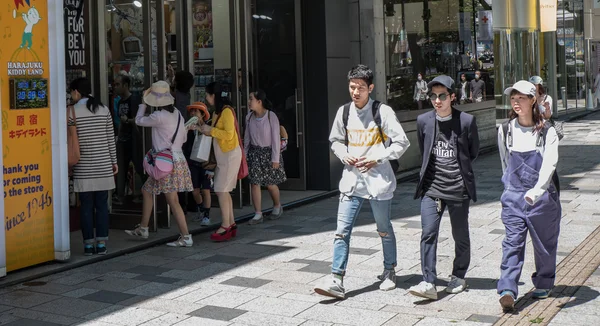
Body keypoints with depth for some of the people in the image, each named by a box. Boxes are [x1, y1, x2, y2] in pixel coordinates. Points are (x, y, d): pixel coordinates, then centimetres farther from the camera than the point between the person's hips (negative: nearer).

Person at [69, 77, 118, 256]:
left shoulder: (72, 111, -6)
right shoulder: (104, 109, 4)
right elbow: (111, 138, 6)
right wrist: (114, 161, 13)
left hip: (83, 167, -3)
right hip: (103, 165, 3)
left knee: (86, 206, 4)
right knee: (102, 205, 6)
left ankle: (89, 244, 7)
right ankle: (101, 244, 6)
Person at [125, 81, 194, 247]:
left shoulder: (159, 116, -17)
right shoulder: (177, 114, 6)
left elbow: (139, 120, 0)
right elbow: (184, 138, 13)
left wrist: (143, 101, 9)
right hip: (177, 157, 9)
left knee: (173, 201, -6)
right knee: (147, 190, 20)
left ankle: (186, 237, -4)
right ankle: (143, 229, 28)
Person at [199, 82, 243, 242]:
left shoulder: (227, 111, -15)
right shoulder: (217, 112, 13)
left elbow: (228, 134, -23)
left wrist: (211, 130, -15)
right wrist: (204, 130, 7)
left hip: (230, 155, -9)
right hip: (223, 156, 9)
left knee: (221, 191, -9)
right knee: (223, 191, 10)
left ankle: (225, 227, -5)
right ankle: (231, 224, 15)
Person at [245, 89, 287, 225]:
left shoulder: (271, 116, -14)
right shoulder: (249, 117, 0)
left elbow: (276, 138, -13)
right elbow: (247, 137, 7)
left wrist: (275, 158, -14)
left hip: (269, 152, -4)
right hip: (255, 152, 4)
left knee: (270, 183, 4)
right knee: (254, 182, -5)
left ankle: (277, 206, 31)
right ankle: (258, 214, -2)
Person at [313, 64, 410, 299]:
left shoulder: (382, 112, -9)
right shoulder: (344, 112, 4)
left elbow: (402, 142, -8)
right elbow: (335, 140, 17)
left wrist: (377, 159, -14)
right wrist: (344, 156, -3)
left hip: (378, 180, -3)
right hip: (352, 179, 3)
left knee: (384, 230, 13)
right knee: (342, 231, -5)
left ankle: (389, 272, 33)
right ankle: (336, 281, -5)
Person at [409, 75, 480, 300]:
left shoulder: (466, 121, -5)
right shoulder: (423, 121, 2)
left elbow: (473, 152, 9)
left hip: (458, 188, -1)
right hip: (431, 188, 1)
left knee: (460, 236, 11)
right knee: (428, 234, -9)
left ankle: (458, 277, 30)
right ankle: (429, 283, -9)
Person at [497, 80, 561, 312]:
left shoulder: (546, 131, -8)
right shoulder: (505, 130, 2)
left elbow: (550, 163, -21)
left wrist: (537, 190, -35)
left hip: (542, 195, -1)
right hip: (514, 195, 1)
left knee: (545, 243, 12)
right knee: (513, 242, -7)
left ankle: (544, 284, 31)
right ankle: (508, 290, -14)